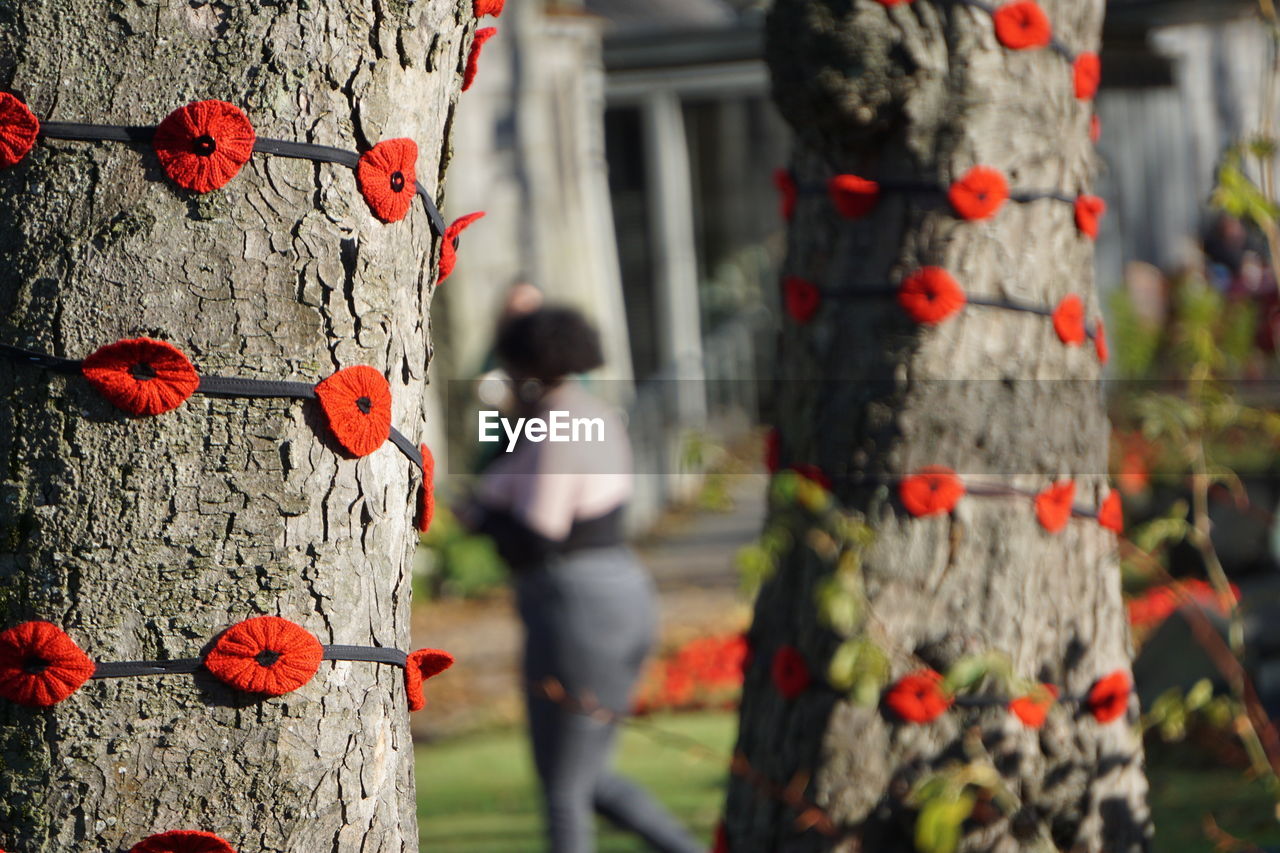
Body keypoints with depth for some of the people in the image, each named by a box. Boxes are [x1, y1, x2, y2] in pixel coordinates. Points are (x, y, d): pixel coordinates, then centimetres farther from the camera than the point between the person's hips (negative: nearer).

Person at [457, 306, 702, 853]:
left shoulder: (552, 441, -17)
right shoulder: (598, 419, 13)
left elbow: (532, 544, -20)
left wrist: (482, 519, -3)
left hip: (574, 617, -10)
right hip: (620, 597, 10)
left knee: (563, 790, 0)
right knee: (591, 782, 18)